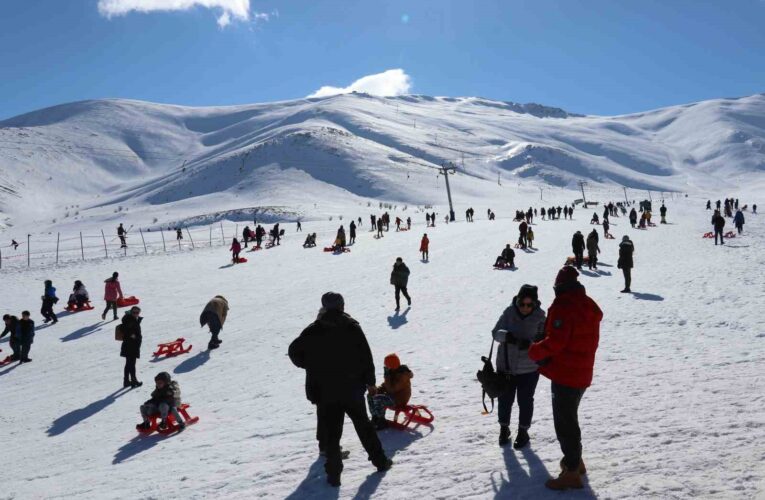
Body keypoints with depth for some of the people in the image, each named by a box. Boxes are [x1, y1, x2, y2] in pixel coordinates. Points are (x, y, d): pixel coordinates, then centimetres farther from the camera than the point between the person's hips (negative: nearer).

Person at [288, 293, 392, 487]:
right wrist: (370, 382, 7)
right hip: (352, 389, 1)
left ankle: (334, 473, 4)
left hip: (325, 392, -1)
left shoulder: (313, 331, -5)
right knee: (364, 426, 17)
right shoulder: (353, 327, -3)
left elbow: (294, 351, -3)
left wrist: (311, 366, 13)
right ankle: (380, 461, 25)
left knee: (331, 432, 6)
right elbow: (366, 356, -2)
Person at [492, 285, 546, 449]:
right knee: (505, 399, 15)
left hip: (529, 368, -1)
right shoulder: (509, 312, -10)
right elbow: (495, 332, -9)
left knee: (525, 400, 11)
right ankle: (504, 428, 37)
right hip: (506, 365, 1)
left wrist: (529, 343, -29)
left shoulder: (539, 317, -12)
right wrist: (505, 335, -31)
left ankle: (523, 431, 32)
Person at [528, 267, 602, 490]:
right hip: (582, 374, 9)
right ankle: (575, 460, 37)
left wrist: (535, 351, -8)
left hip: (565, 374, -9)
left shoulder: (563, 306, -19)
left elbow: (555, 341, -26)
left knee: (564, 422, 0)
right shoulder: (589, 306, 10)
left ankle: (572, 472, 6)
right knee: (570, 417, 24)